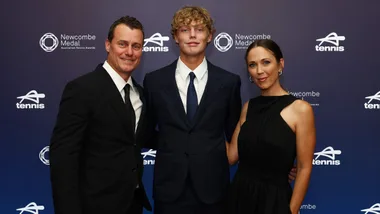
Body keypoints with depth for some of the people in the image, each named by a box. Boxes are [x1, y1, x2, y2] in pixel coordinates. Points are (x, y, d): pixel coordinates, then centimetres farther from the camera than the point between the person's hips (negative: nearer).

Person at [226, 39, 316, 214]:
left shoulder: (300, 109, -12)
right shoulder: (248, 107, 3)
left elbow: (304, 168, -9)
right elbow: (232, 156, -1)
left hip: (274, 199, -4)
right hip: (240, 195, 5)